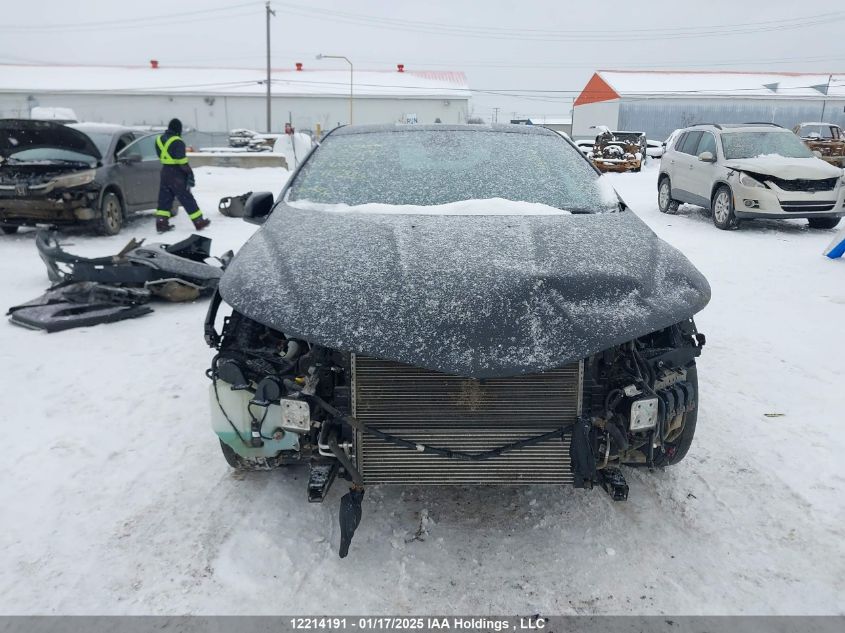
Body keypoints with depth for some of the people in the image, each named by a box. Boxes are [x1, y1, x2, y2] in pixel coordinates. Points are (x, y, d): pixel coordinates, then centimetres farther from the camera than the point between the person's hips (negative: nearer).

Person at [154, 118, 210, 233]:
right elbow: (182, 161, -20)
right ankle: (199, 222, 7)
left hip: (164, 172, 7)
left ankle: (161, 223, 8)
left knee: (165, 198, 11)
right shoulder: (177, 142, -17)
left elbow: (160, 156, 16)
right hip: (176, 174, -7)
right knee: (187, 199, -1)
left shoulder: (159, 139, 9)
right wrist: (190, 174, -14)